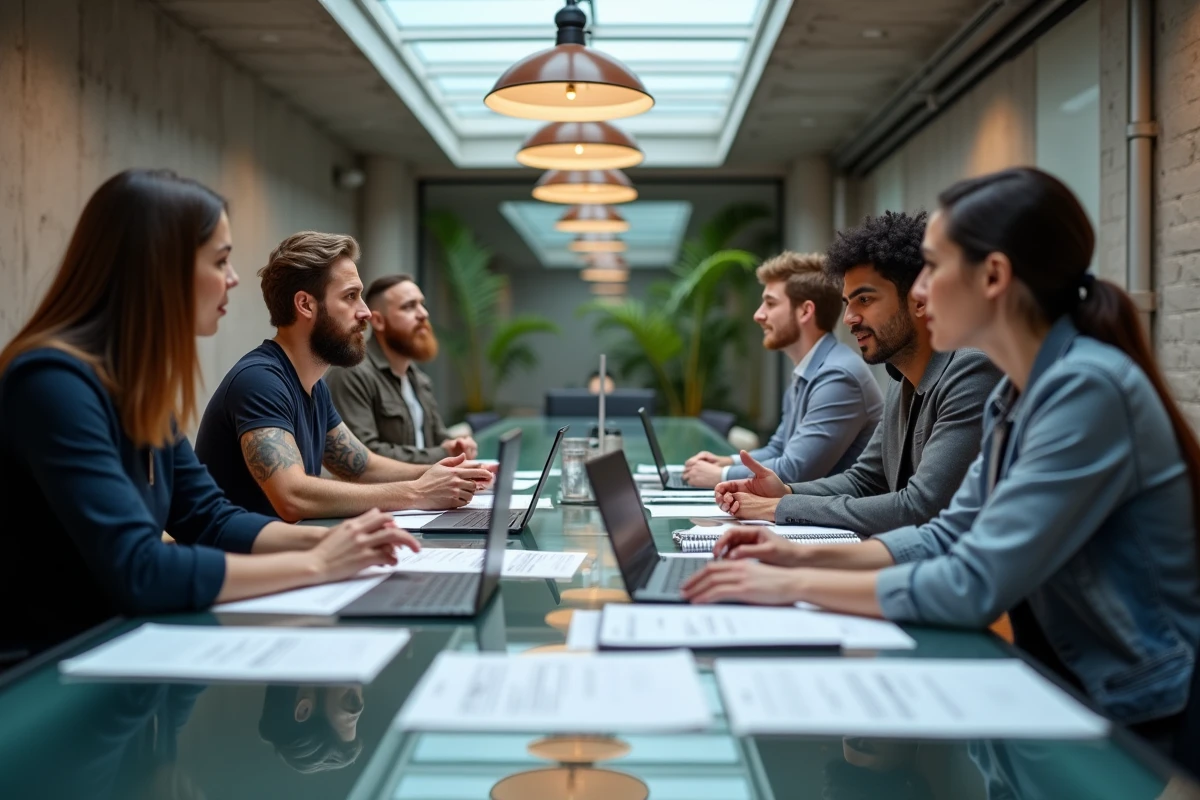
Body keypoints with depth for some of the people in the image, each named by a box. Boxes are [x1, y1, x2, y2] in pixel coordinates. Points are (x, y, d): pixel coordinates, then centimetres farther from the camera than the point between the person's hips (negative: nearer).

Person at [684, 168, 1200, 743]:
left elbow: (975, 587, -27)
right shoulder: (1016, 393, 5)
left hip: (1133, 722, -7)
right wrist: (808, 556, -1)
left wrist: (795, 585, -19)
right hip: (1063, 687, 7)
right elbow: (951, 536, 11)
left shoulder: (1089, 390, -24)